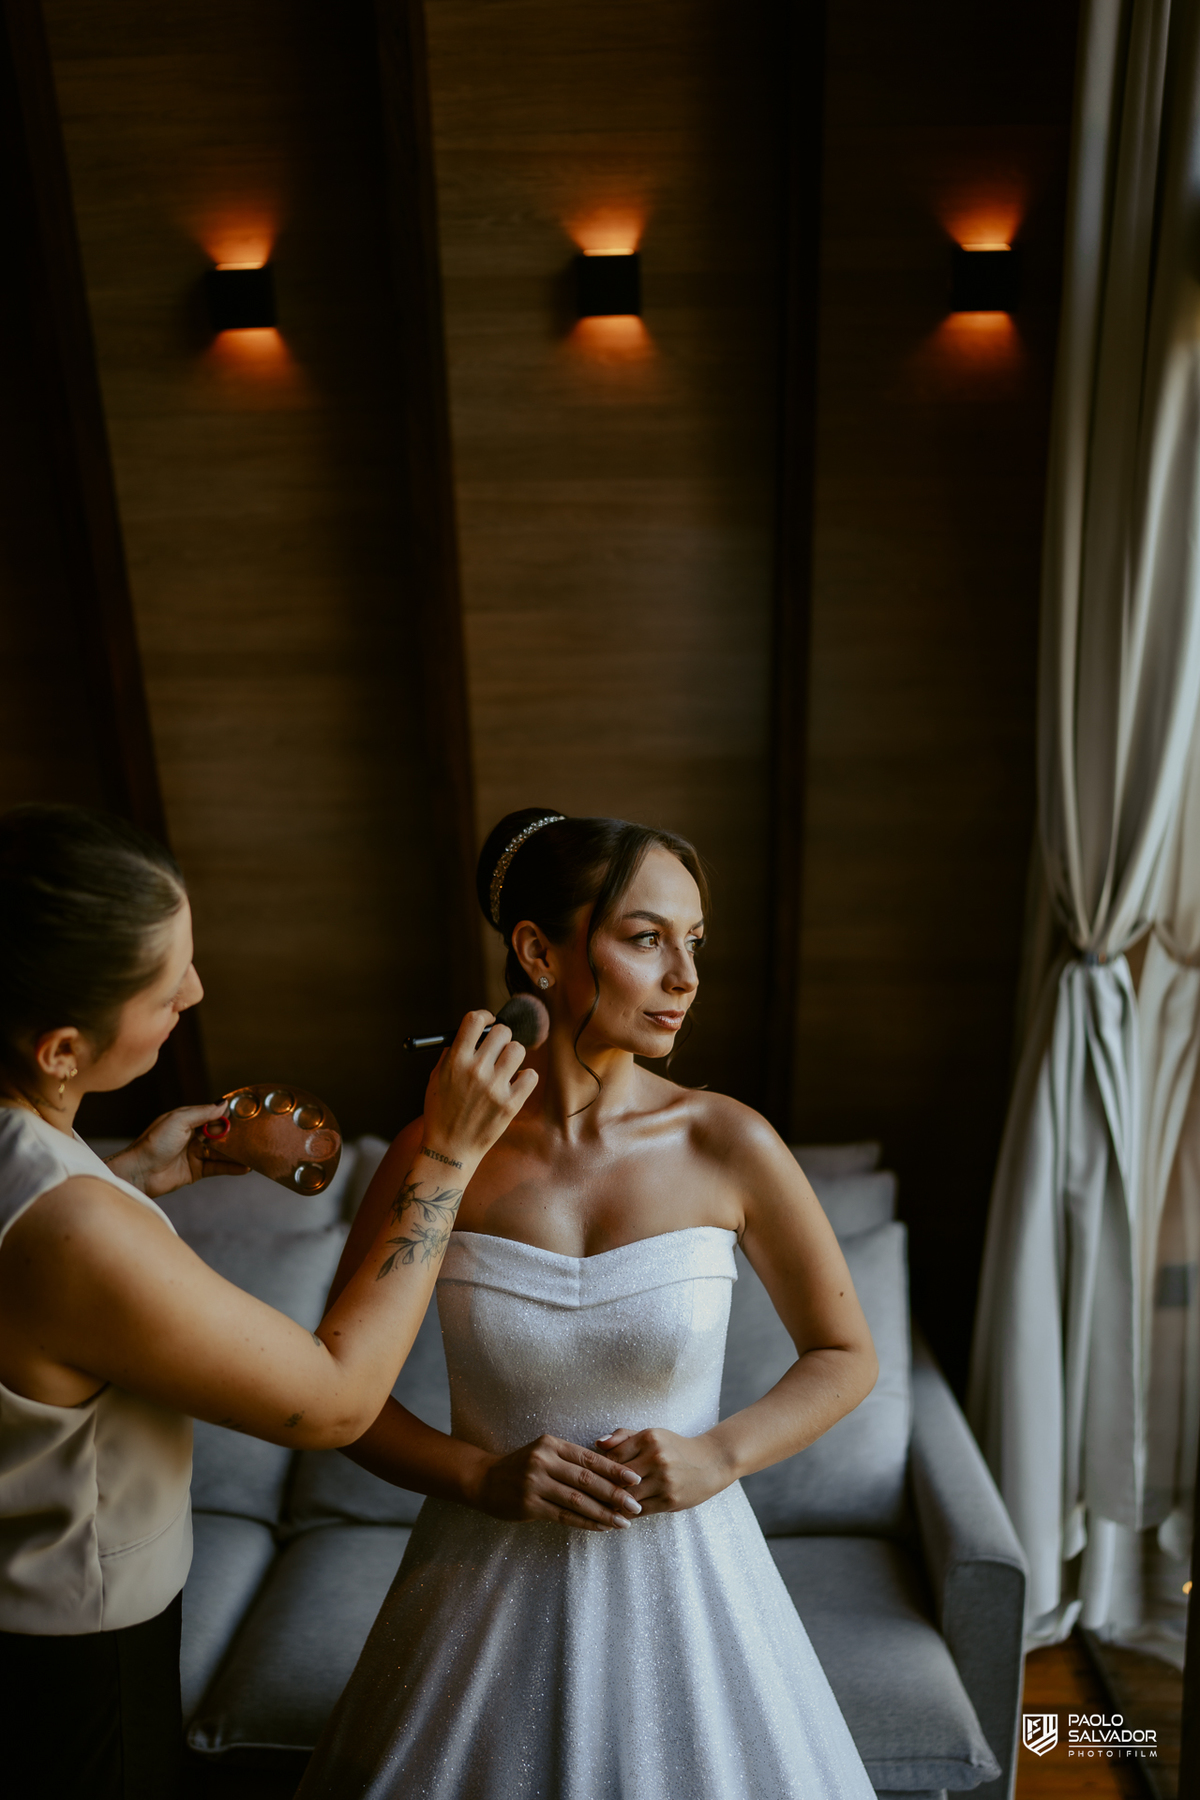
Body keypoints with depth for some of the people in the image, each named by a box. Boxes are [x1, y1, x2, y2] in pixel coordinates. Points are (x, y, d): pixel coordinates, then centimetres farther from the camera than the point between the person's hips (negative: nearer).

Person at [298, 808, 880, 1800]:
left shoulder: (730, 1145, -15)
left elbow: (847, 1356, -1)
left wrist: (720, 1454, -15)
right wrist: (478, 1475, -15)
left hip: (680, 1573, 0)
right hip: (491, 1588, 0)